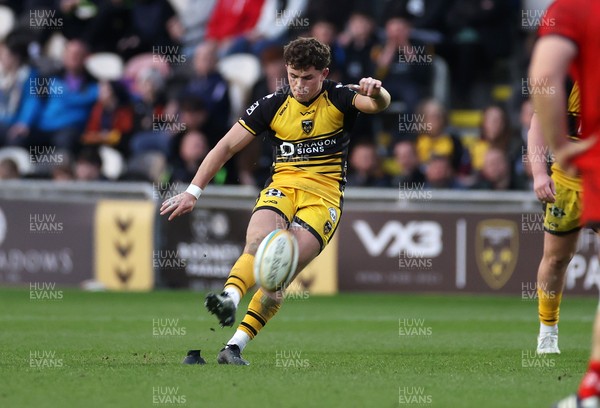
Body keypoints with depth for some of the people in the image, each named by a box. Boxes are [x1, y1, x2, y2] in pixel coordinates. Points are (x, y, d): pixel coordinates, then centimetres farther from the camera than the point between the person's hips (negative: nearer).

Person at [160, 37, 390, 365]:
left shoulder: (339, 100, 2)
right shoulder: (273, 105, 5)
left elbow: (379, 104, -15)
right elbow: (228, 145, 5)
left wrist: (377, 92, -41)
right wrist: (193, 191, -1)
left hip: (324, 195, -2)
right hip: (282, 187, 2)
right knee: (259, 242, -31)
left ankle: (235, 347, -19)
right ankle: (229, 298, -56)